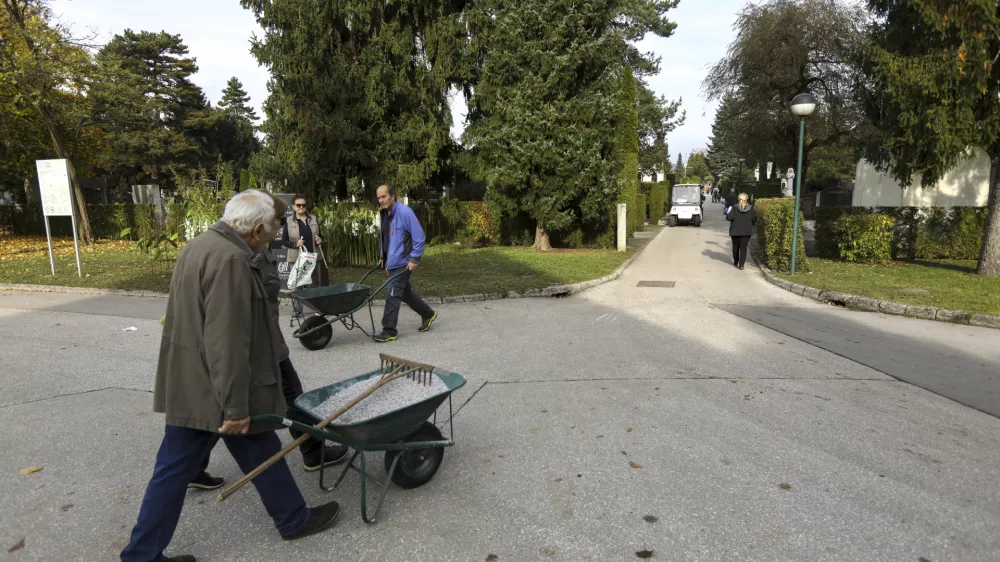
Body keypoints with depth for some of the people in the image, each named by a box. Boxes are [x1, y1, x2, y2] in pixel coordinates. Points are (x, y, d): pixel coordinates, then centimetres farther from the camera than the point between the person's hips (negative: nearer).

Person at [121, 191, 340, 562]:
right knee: (262, 455, 11)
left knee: (173, 469, 15)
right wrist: (236, 406, -23)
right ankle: (295, 520, 31)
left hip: (186, 387, 9)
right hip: (214, 391, -9)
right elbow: (226, 344, -27)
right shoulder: (230, 260, -24)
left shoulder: (199, 245, 11)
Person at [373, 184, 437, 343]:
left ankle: (389, 331, 2)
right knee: (405, 292, 18)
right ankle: (428, 314, 36)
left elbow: (419, 237, -17)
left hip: (402, 263, -9)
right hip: (391, 263, 9)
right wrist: (382, 257, 19)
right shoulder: (384, 214, 8)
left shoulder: (405, 212, -17)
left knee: (392, 295, -8)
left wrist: (414, 259, -18)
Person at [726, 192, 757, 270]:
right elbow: (754, 219, 1)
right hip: (746, 231, 0)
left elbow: (729, 217, -15)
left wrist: (728, 213, 5)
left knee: (735, 247, 16)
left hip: (735, 231, 0)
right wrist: (751, 224, 20)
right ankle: (741, 264, -8)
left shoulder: (734, 208, -8)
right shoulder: (750, 208, -3)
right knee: (743, 248, 0)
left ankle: (735, 262, 29)